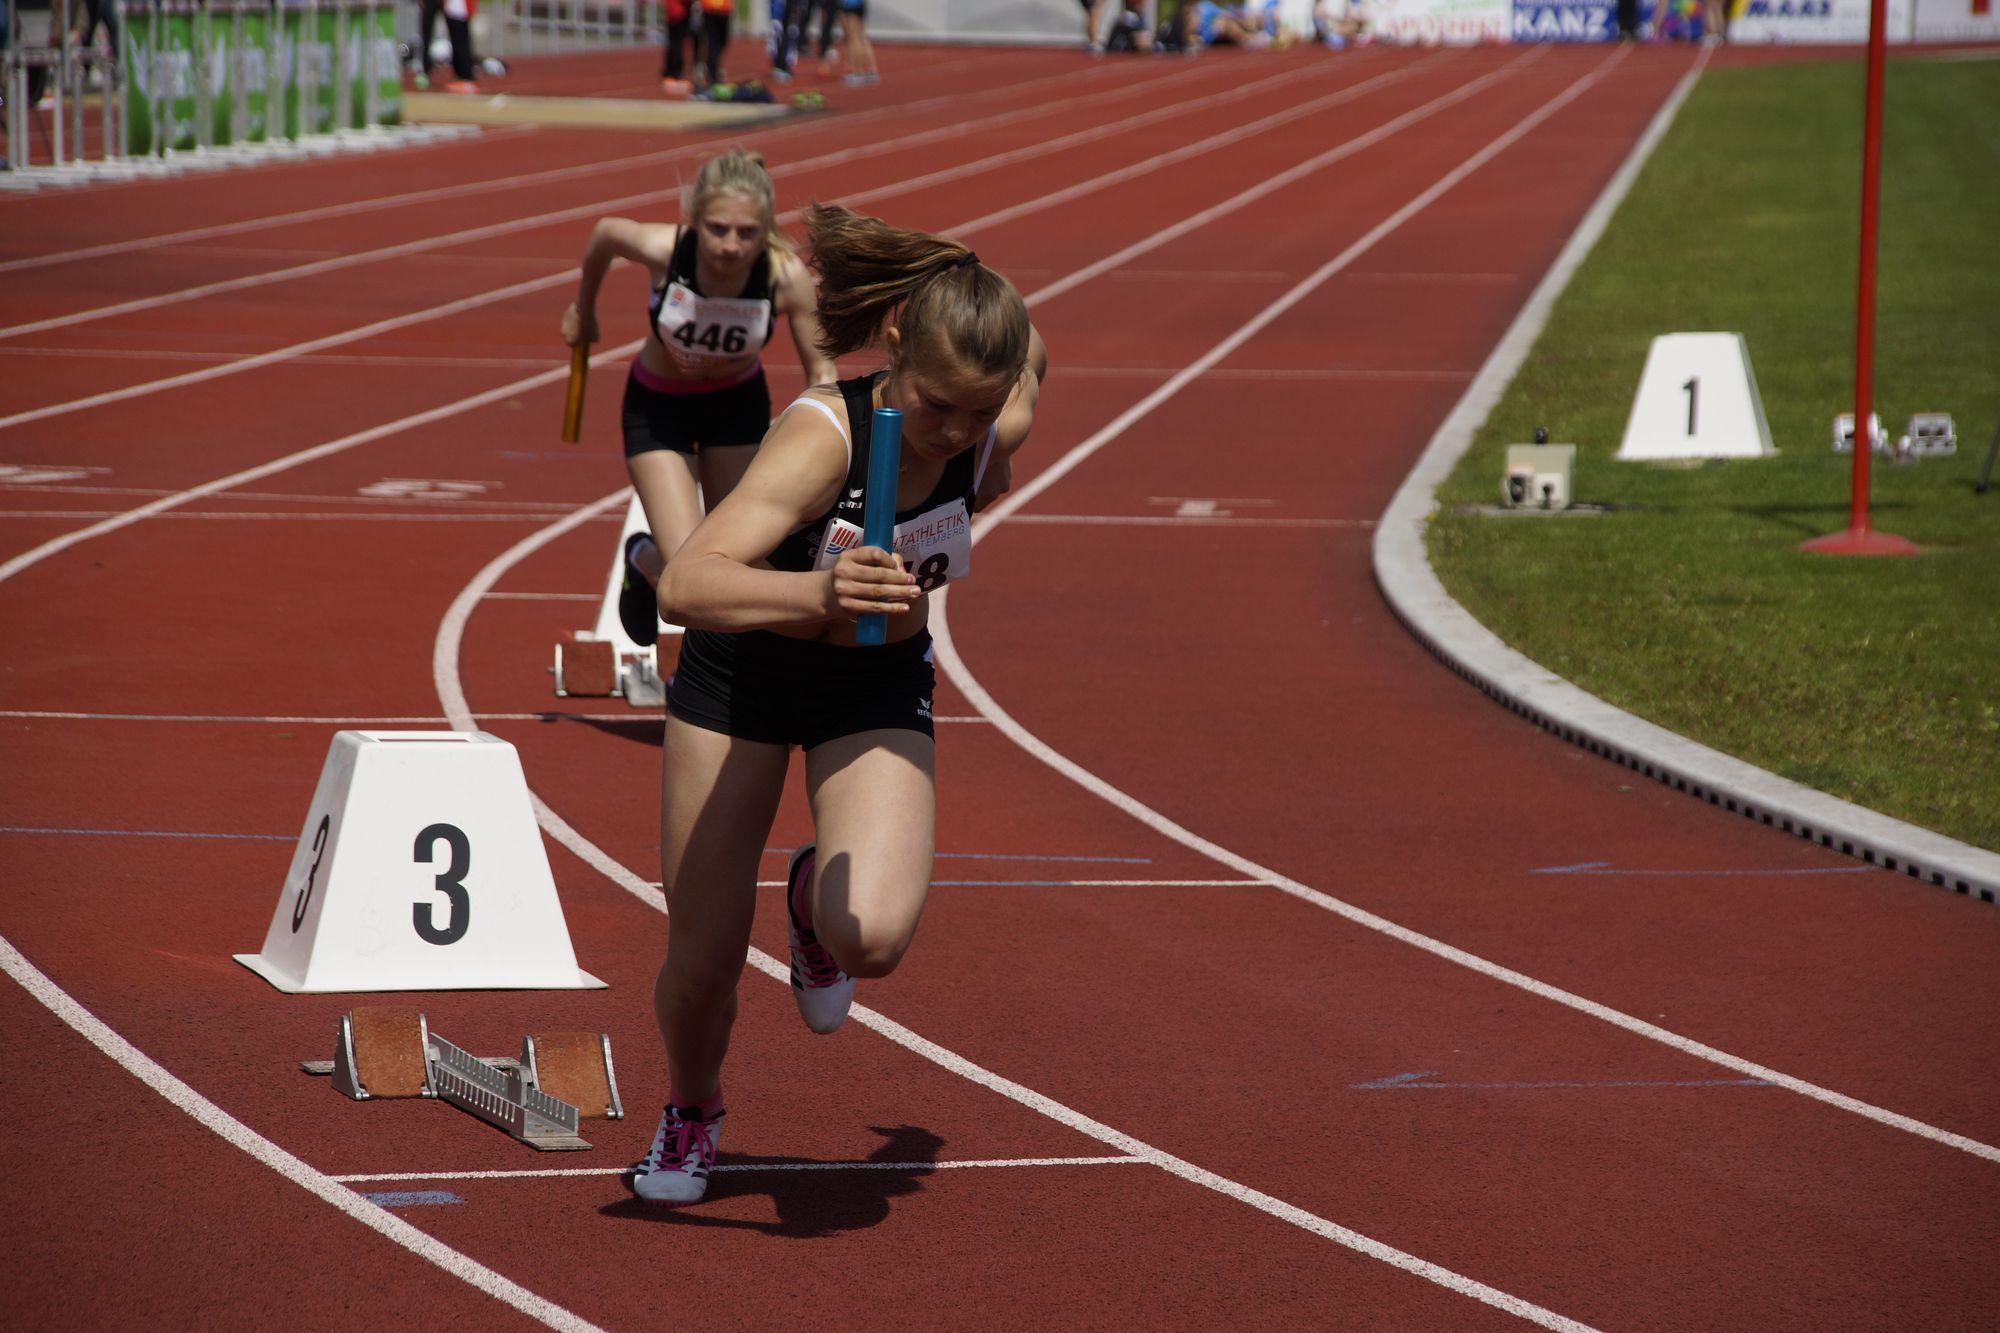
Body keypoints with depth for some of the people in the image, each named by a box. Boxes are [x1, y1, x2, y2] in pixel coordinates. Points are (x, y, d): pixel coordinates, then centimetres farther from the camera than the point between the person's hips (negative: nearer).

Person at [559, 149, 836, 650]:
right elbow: (605, 232, -9)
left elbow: (820, 368, -17)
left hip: (739, 403, 2)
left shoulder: (788, 277, -31)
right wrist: (583, 309, 8)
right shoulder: (662, 248, -33)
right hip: (657, 406, -2)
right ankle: (642, 560, 24)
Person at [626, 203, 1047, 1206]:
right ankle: (690, 1114, 40)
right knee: (703, 962, 4)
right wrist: (816, 594, -66)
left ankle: (814, 900, 16)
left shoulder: (994, 429, -22)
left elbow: (1029, 353, 5)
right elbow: (685, 584, -50)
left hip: (879, 689, 2)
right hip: (744, 671, -2)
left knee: (875, 936, -23)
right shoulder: (821, 436, -36)